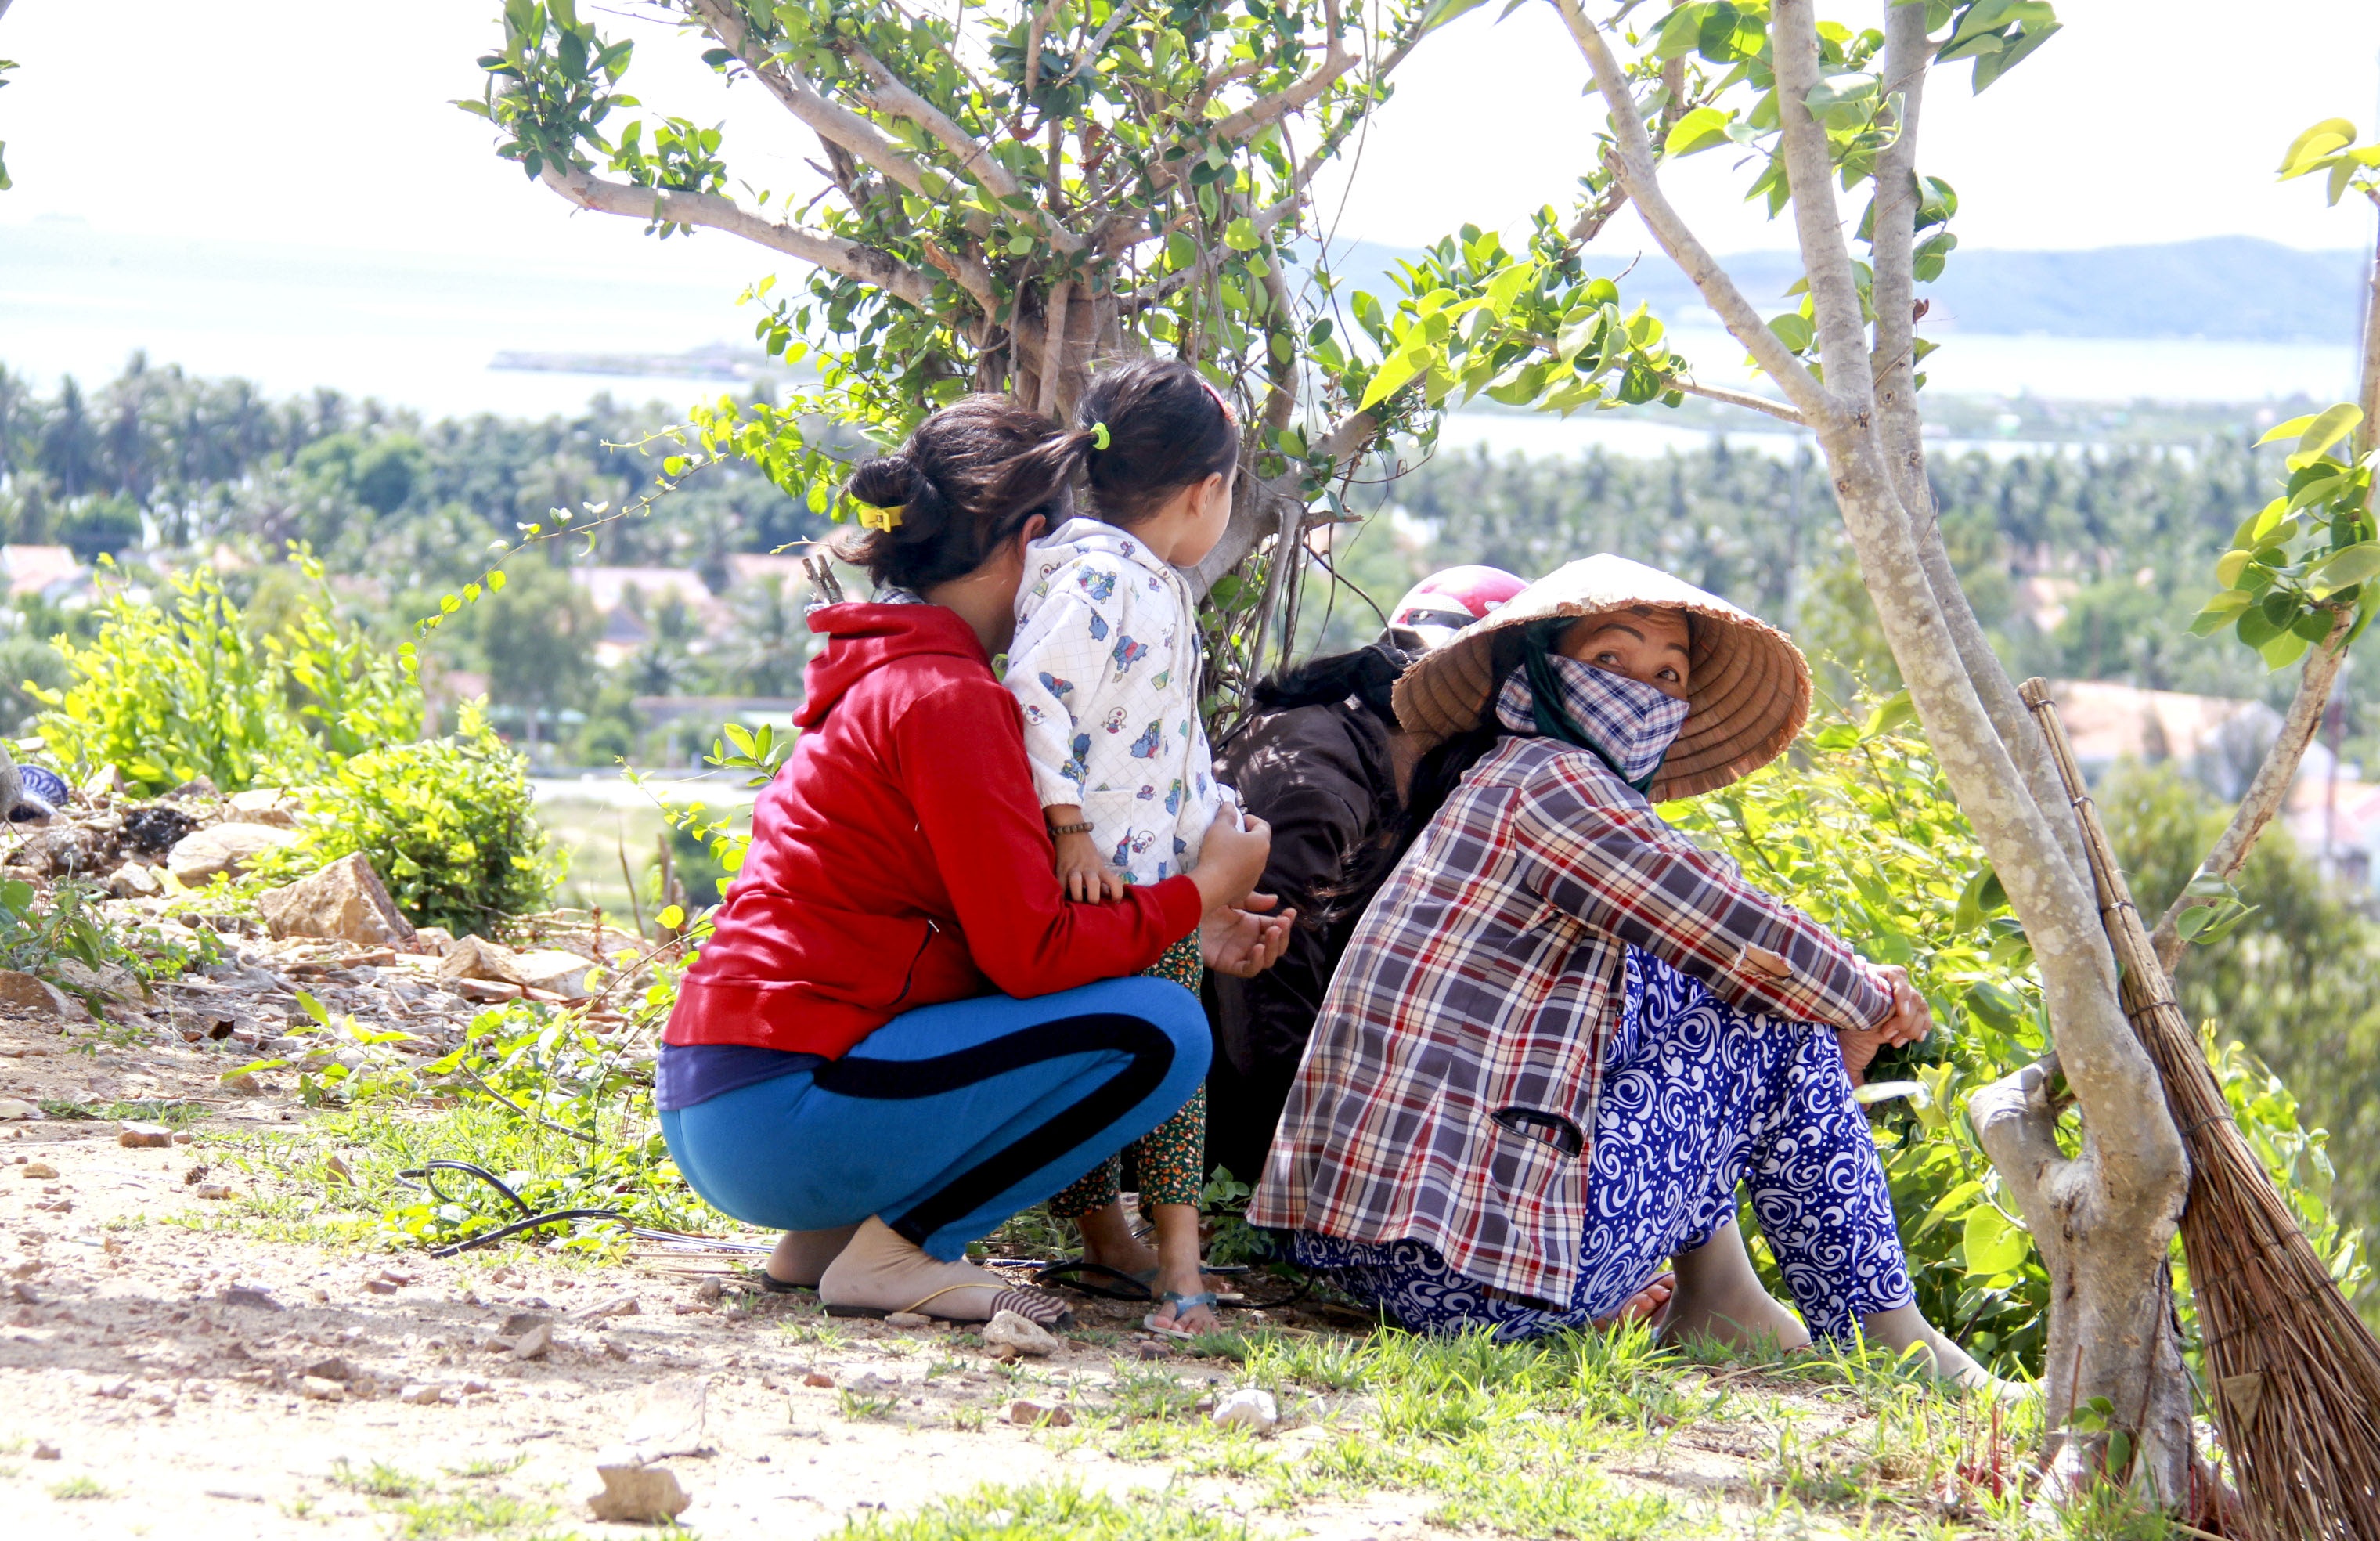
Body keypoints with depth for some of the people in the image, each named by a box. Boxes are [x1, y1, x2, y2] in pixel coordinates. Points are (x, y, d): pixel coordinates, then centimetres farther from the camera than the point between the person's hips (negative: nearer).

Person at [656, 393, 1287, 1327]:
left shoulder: (877, 677, 18)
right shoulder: (947, 698, -13)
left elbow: (1005, 907, 22)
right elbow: (1030, 952, -15)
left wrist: (1190, 923, 15)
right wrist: (1201, 894, -2)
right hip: (780, 1110, -10)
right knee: (1156, 1031, -12)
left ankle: (830, 1230, 13)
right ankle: (898, 1249, -7)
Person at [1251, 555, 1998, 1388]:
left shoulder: (1493, 789, 21)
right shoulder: (1547, 780, -7)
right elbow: (1753, 944, -11)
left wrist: (1853, 985, 13)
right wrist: (1874, 1002, 10)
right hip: (1474, 1270, -10)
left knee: (1662, 976, 22)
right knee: (1781, 1026, 3)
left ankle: (1716, 1293, 17)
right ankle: (1883, 1340, 12)